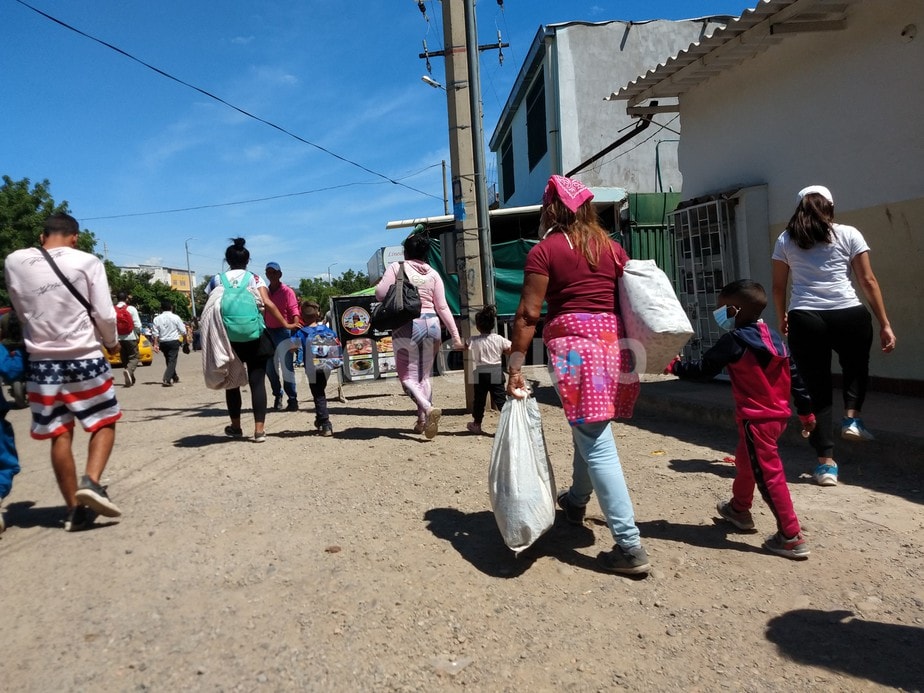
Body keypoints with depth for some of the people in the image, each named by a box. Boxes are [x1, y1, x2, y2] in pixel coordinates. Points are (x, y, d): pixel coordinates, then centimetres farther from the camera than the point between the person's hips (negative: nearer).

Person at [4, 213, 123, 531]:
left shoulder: (14, 262, 3)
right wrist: (112, 342, 12)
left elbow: (21, 310, 13)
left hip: (42, 361, 3)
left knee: (59, 435, 9)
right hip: (85, 358, -3)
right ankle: (91, 482, -9)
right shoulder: (87, 261, -6)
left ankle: (75, 509, 12)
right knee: (104, 423, 13)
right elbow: (104, 314, -6)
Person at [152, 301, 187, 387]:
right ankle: (166, 380, -19)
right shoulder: (175, 317, -4)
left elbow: (156, 333, -1)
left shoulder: (157, 318, 2)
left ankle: (175, 377, 33)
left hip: (163, 342, 4)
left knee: (168, 360, 19)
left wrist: (155, 344, 1)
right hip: (174, 341, -4)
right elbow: (183, 331, -2)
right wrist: (185, 340, 12)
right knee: (172, 361, -4)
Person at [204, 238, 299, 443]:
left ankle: (235, 426, 24)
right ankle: (259, 429, -6)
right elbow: (268, 304, -9)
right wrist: (286, 324, -6)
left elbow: (209, 311, 6)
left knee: (232, 381, 14)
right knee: (257, 382, 0)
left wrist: (211, 338, 12)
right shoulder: (255, 278, 4)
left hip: (228, 337, 2)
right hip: (254, 336, -1)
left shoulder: (216, 280, 9)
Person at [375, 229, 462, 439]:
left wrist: (379, 283, 16)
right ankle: (422, 420, 17)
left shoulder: (397, 267, -4)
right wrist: (455, 334, 4)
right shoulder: (433, 274, 5)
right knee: (424, 374, 17)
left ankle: (429, 408, -22)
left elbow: (380, 294, -6)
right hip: (431, 325, 4)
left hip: (407, 326, -4)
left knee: (408, 375, 2)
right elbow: (442, 307, 2)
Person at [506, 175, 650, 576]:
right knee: (590, 429, 24)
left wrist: (515, 366, -6)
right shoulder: (612, 248, 13)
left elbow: (528, 313, -8)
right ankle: (576, 501, 45)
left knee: (596, 443, -5)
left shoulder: (544, 250, 0)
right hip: (613, 341, 6)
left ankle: (630, 547, -5)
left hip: (573, 343, -6)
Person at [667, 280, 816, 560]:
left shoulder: (734, 340, -15)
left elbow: (703, 370, -12)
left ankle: (792, 538, -1)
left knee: (769, 475, -4)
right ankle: (739, 509, 44)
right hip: (778, 415, 9)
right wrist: (806, 410, 19)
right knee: (745, 461, 26)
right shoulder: (774, 337, 9)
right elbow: (794, 374, 12)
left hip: (756, 419, -9)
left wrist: (675, 366, 4)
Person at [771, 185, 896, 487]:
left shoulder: (785, 240, 12)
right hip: (848, 315, 0)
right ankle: (852, 418, 14)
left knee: (816, 389, 8)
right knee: (856, 367, 32)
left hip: (804, 319, 1)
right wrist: (885, 324, 7)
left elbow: (778, 287, 13)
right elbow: (868, 281, 4)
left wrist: (781, 317, 29)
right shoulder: (848, 234, 7)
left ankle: (826, 464, 7)